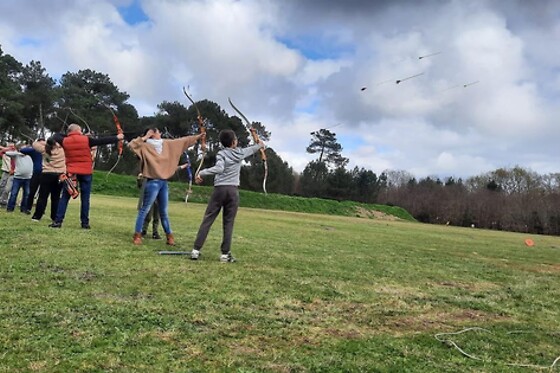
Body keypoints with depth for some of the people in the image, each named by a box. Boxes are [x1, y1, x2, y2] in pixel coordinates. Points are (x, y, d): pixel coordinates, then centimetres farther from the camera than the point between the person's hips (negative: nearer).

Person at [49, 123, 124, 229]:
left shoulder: (65, 141, 2)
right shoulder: (86, 140, -4)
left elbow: (56, 136, 23)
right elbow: (102, 140, 2)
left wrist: (67, 134, 24)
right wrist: (117, 138, 11)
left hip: (71, 172, 1)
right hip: (86, 173, -1)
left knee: (65, 198, 5)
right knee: (85, 199, 4)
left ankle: (58, 221, 1)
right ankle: (85, 223, 8)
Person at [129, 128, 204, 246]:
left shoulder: (166, 144, 12)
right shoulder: (145, 147, -5)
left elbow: (182, 141, 19)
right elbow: (132, 145, -21)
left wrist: (197, 137, 23)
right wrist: (144, 137, -13)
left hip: (163, 182, 7)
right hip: (152, 182, -6)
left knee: (163, 212, 14)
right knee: (145, 210, -3)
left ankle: (169, 236, 19)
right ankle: (137, 235, 2)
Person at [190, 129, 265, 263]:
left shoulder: (221, 153, -2)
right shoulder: (240, 152, 9)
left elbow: (219, 168, -19)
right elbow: (252, 149, 30)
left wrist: (201, 173, -14)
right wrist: (259, 145, 51)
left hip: (219, 189, -1)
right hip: (233, 190, 2)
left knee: (207, 220, 0)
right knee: (228, 223, 4)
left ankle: (196, 250, -3)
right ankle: (225, 254, 3)